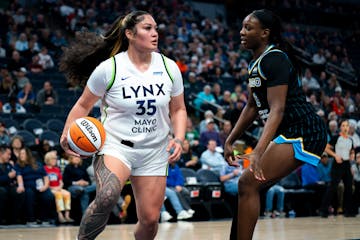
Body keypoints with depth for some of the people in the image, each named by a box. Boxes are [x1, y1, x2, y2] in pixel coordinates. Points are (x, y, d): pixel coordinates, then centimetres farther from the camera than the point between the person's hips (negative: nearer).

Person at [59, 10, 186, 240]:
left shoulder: (169, 68, 0)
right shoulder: (109, 68, -11)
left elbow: (178, 109, 11)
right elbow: (83, 104, 1)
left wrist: (178, 139, -6)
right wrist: (67, 134, -15)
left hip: (154, 152, 4)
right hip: (115, 145, -4)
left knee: (150, 220, 4)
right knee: (107, 197, -33)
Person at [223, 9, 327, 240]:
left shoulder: (274, 59, -17)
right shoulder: (256, 63, 14)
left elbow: (277, 109, -26)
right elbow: (253, 106, 23)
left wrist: (258, 152, -35)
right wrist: (230, 141, 20)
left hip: (302, 133, -11)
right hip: (289, 133, 11)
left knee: (248, 182, -19)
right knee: (250, 186, 14)